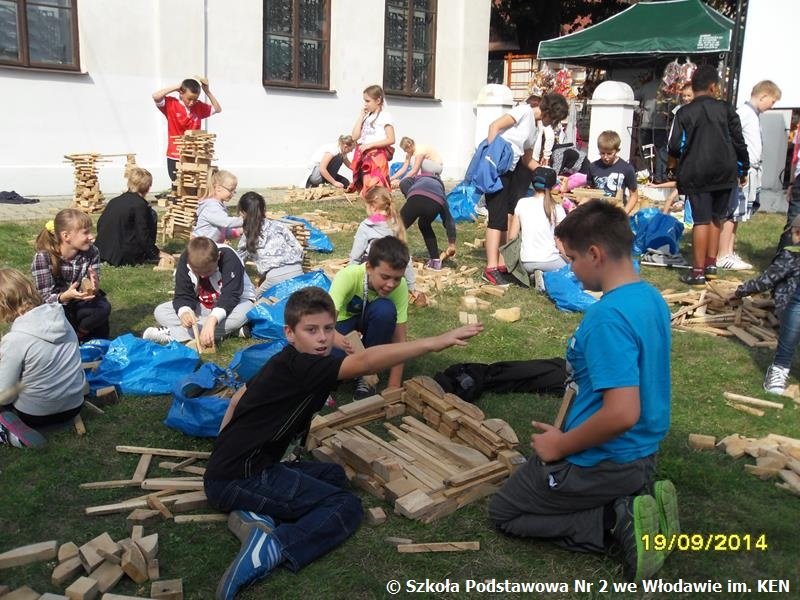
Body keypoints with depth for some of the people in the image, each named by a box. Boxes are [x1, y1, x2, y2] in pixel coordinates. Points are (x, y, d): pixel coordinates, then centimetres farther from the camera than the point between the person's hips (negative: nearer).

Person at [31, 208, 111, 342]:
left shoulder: (92, 252, -12)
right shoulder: (43, 257, -23)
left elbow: (93, 289, -12)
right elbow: (45, 299, -23)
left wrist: (93, 288, -38)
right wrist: (66, 296, -45)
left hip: (78, 305, 3)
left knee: (103, 307, -26)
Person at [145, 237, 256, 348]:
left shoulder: (229, 259, -29)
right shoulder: (185, 261, -18)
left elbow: (230, 297, -36)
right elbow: (183, 295, -18)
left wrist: (212, 320, -53)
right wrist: (184, 312, -41)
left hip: (233, 304, -4)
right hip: (203, 307, 4)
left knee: (244, 311, -40)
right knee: (160, 312, -14)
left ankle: (171, 334, -31)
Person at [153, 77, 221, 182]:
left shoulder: (199, 107, 4)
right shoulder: (171, 104, -6)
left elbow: (218, 109, 12)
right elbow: (155, 96, -20)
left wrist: (207, 91, 0)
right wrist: (176, 87, -14)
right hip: (175, 157, -2)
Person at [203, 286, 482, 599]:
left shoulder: (284, 365, 11)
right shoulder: (297, 367, -20)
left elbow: (240, 399, 24)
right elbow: (366, 362, -32)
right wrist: (436, 342, -36)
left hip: (229, 468, 10)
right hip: (238, 480, -10)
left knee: (333, 474, 17)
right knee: (348, 507, -7)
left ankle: (255, 512, -2)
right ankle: (272, 547, -23)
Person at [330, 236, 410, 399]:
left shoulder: (400, 286, -27)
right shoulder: (348, 276, -35)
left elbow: (399, 339, -24)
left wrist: (394, 385, -31)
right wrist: (343, 343, -64)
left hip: (368, 321, 2)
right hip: (342, 320, -2)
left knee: (385, 309, -33)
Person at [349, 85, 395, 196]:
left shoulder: (385, 116, -4)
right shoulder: (366, 116, 15)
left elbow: (391, 140, -12)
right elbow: (355, 137, 8)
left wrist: (370, 144, -17)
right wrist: (360, 117, 6)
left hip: (377, 157, -7)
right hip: (364, 158, 7)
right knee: (366, 188, 8)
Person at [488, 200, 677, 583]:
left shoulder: (607, 316, -28)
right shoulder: (652, 298, 2)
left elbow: (621, 414, -34)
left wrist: (560, 446, -18)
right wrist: (567, 434, 14)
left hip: (603, 461, -9)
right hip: (641, 453, 9)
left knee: (503, 513, 12)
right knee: (532, 479, 31)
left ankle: (617, 521, -4)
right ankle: (635, 499, 9)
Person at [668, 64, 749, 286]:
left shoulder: (684, 113, -4)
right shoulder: (726, 110, 3)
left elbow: (675, 147, -7)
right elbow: (738, 142, 4)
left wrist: (681, 159, 16)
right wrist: (743, 169, 18)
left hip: (696, 174, -2)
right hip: (724, 173, 3)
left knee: (701, 220, -3)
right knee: (715, 218, 16)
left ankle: (698, 271, -3)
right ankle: (711, 263, 20)